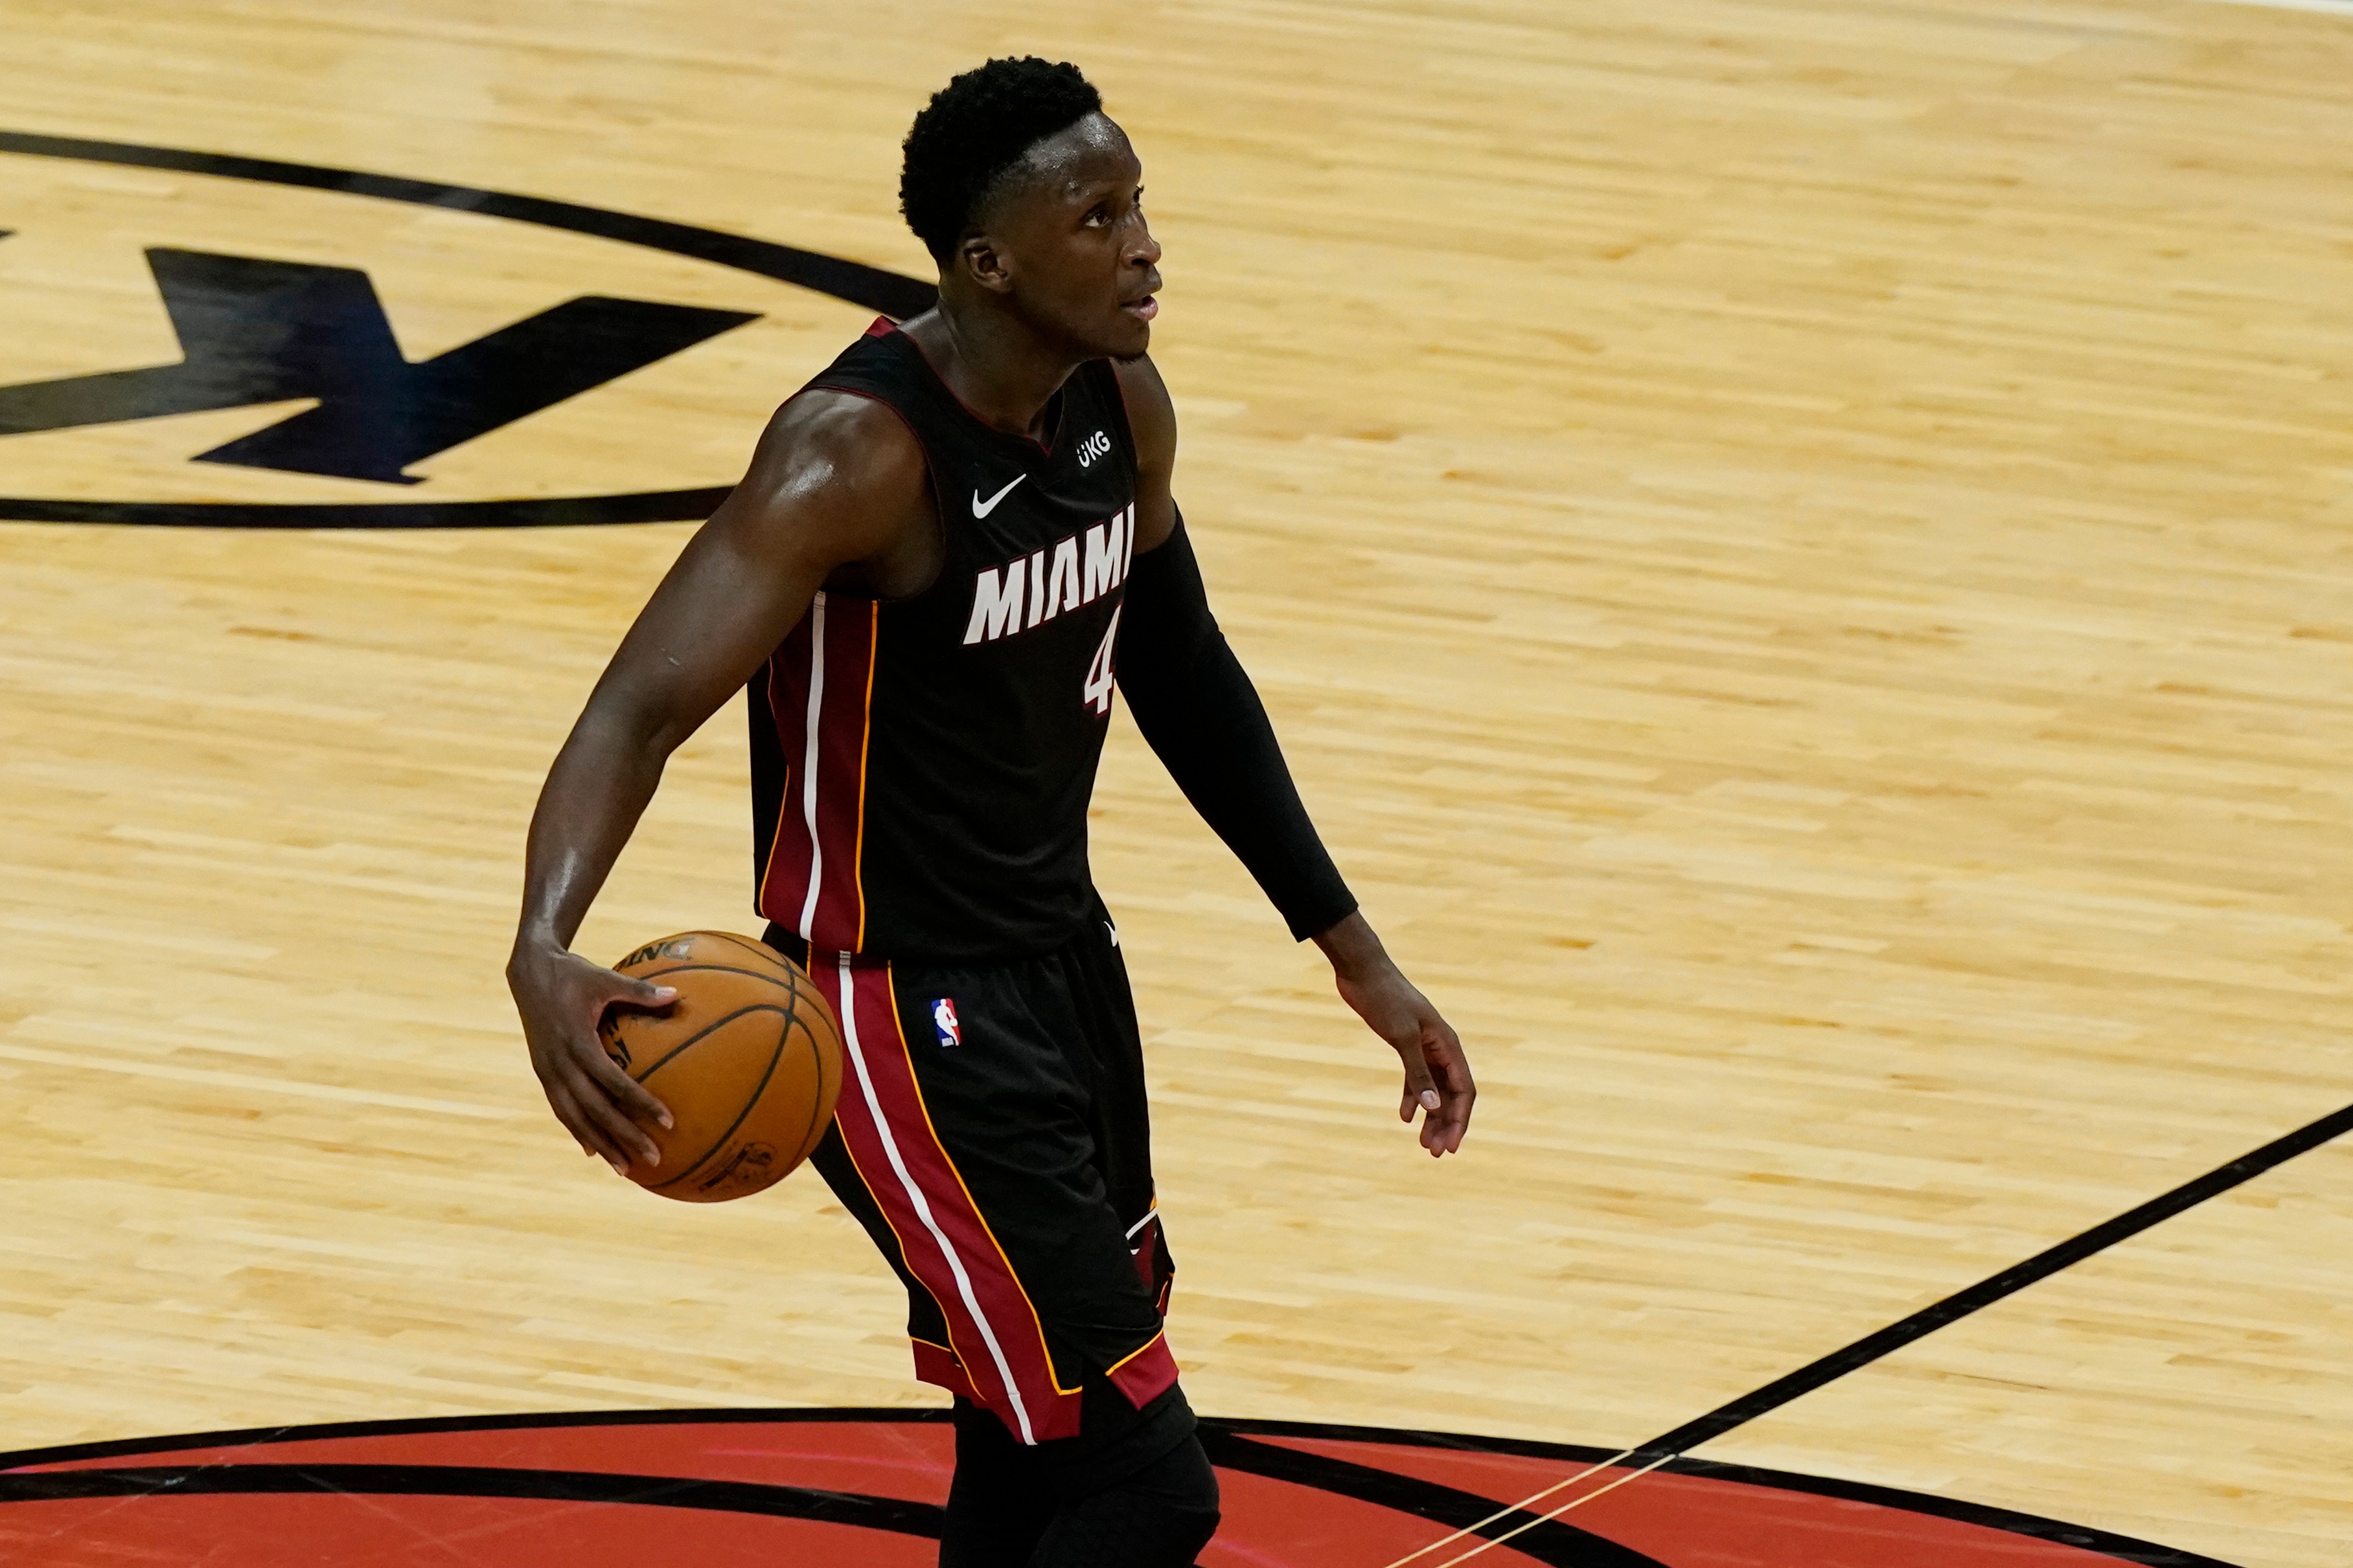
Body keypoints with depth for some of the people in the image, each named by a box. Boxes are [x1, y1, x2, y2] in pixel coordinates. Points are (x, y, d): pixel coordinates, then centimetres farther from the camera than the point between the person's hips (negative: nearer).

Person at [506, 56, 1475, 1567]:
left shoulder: (1123, 409, 0)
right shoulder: (861, 453, -24)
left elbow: (1181, 673, 17)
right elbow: (643, 707, -31)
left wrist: (1355, 951, 17)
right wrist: (545, 949, -50)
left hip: (1063, 959, 8)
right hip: (903, 1007, -8)